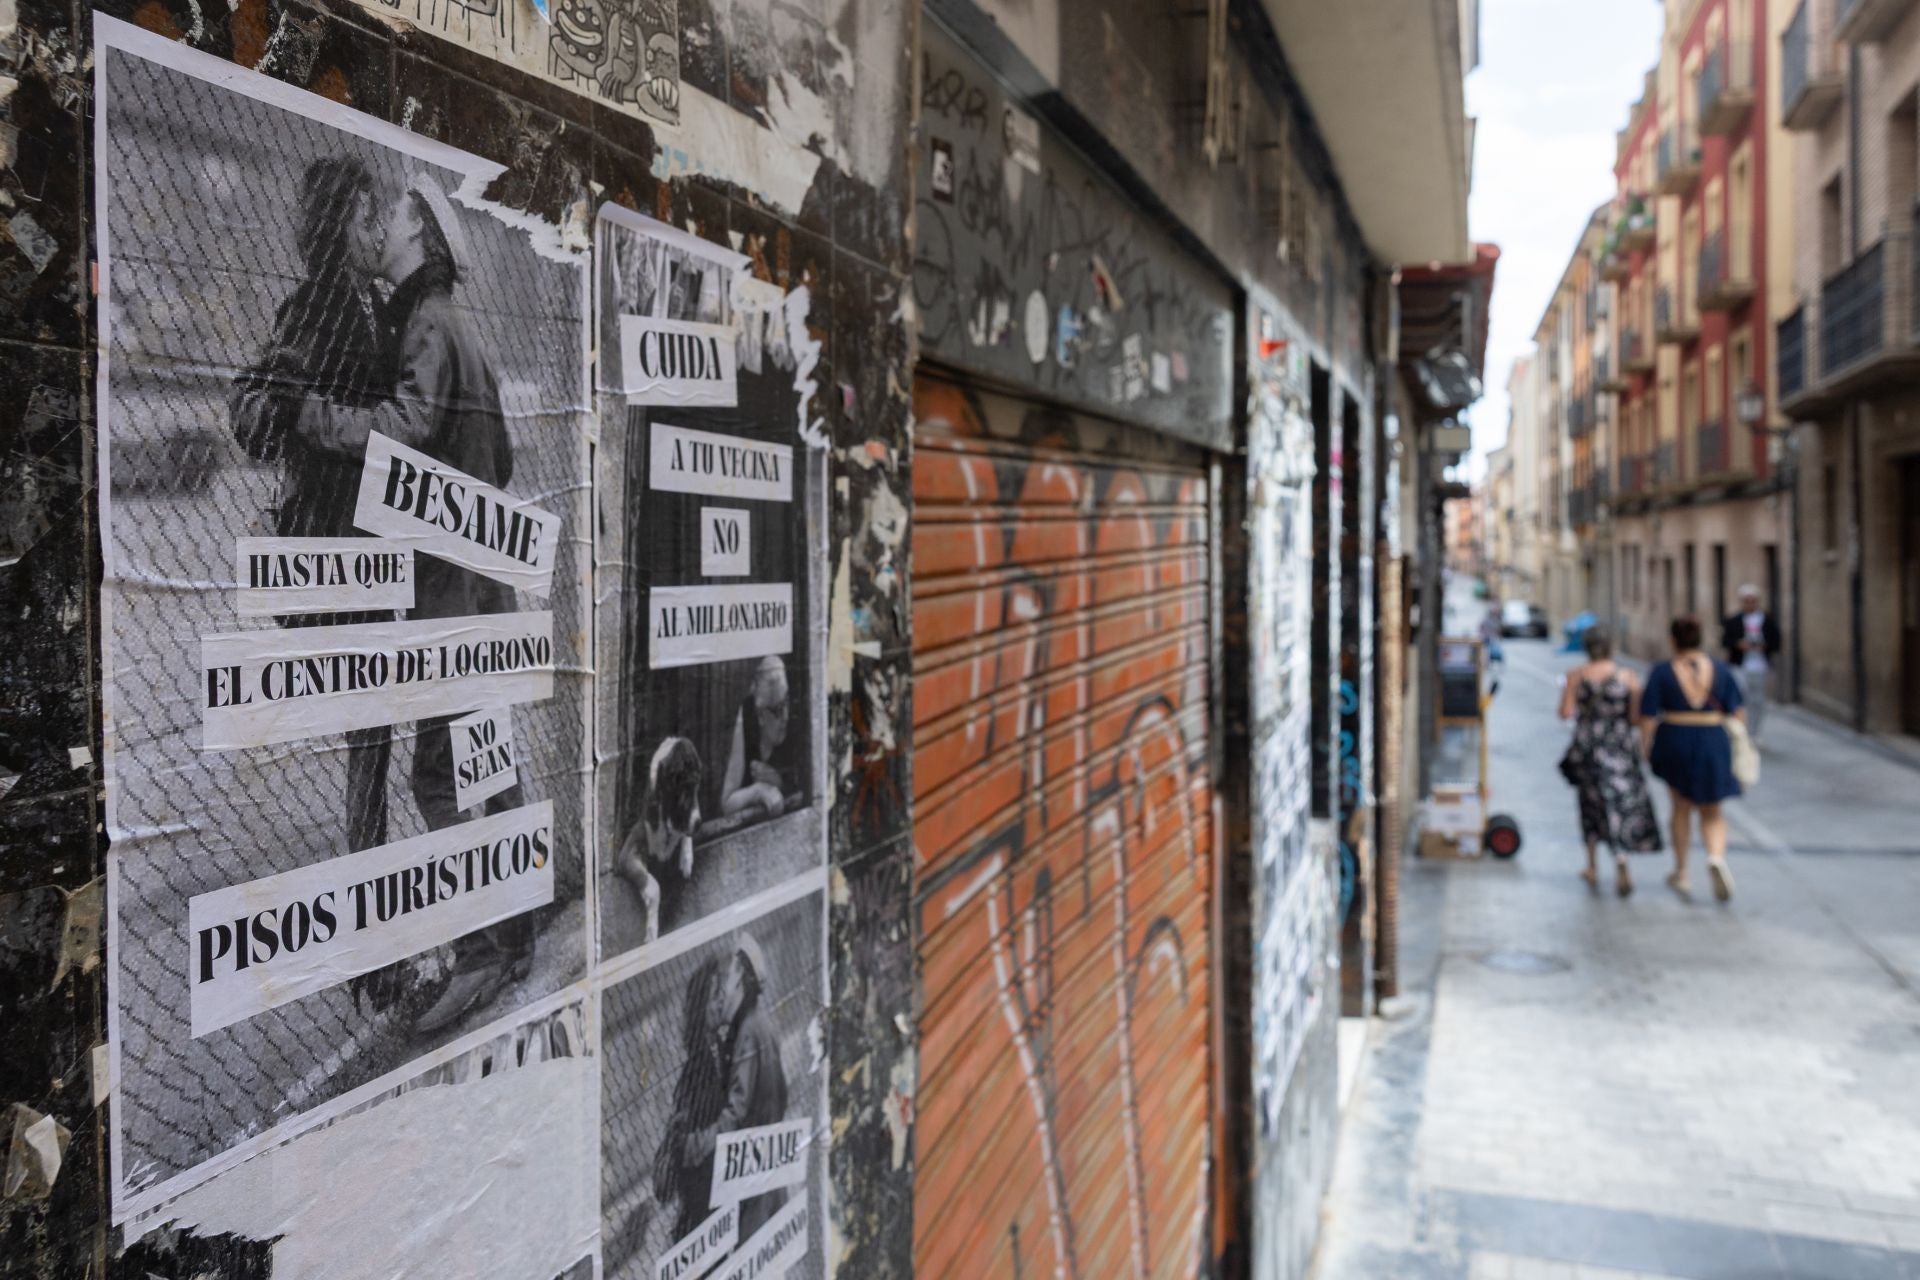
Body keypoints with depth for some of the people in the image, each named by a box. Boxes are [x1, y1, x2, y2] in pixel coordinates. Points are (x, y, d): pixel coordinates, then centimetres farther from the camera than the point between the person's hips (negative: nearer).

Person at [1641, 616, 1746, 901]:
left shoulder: (1662, 672, -7)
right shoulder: (1719, 670, 1)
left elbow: (1648, 716, -9)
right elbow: (1737, 712, 1)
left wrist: (1645, 749, 0)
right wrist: (1738, 745, 13)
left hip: (1675, 743, -1)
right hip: (1713, 744, 1)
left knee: (1681, 807, 17)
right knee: (1711, 813, 13)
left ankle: (1680, 872, 24)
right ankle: (1716, 856, -16)